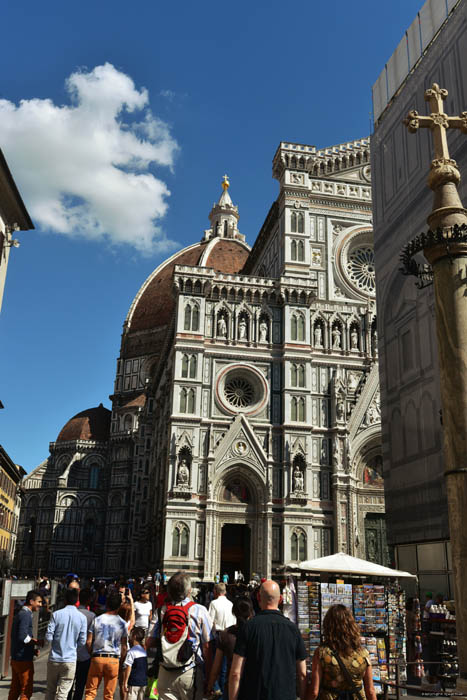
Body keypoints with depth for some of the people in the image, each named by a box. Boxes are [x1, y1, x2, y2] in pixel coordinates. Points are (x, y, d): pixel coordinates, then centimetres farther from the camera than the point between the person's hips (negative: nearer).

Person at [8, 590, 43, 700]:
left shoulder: (19, 614, 15)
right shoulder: (26, 615, -16)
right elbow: (23, 637, -25)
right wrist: (36, 642, -10)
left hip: (15, 658, 9)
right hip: (24, 659, -9)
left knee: (15, 689, 14)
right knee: (26, 691, -1)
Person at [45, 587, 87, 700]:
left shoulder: (56, 614, -6)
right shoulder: (82, 617, -5)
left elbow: (48, 637, -7)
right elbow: (82, 641, -2)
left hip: (54, 659, 1)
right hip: (70, 660, -1)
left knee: (50, 690, 17)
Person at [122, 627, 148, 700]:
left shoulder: (131, 652, -13)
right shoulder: (144, 651, 9)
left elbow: (128, 668, -15)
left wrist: (125, 683, -11)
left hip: (133, 683, -7)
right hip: (144, 682, 7)